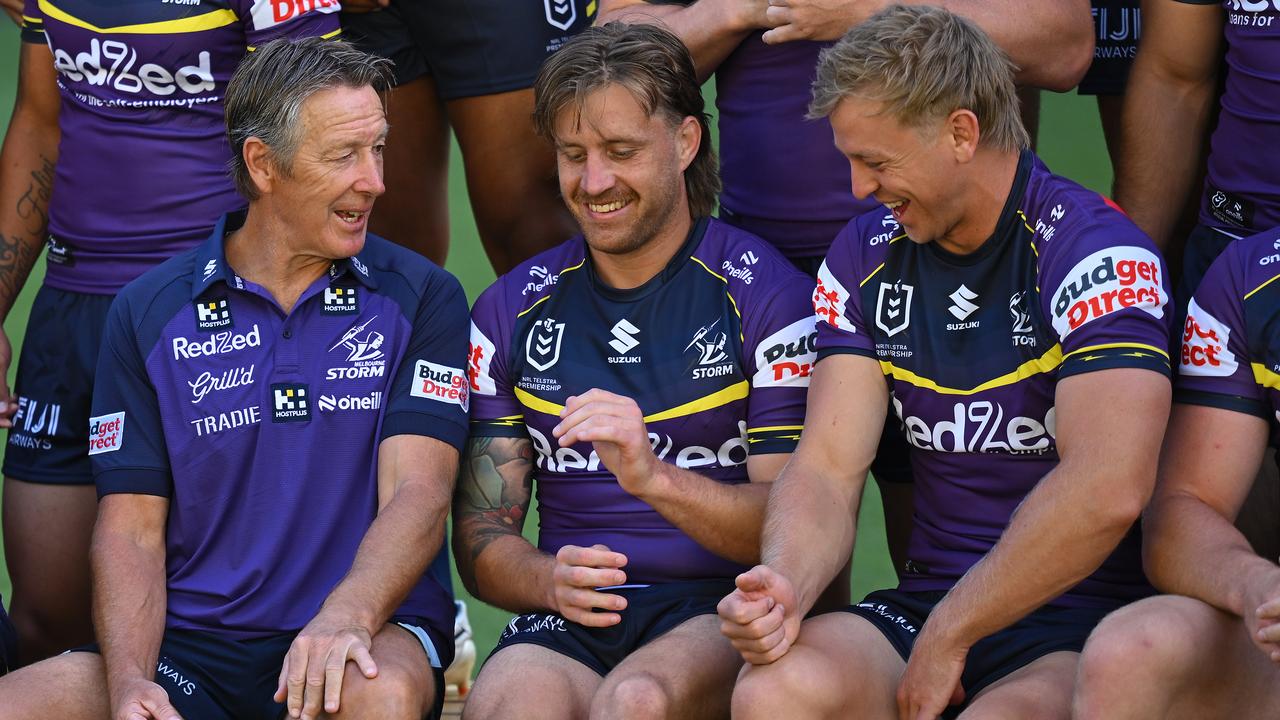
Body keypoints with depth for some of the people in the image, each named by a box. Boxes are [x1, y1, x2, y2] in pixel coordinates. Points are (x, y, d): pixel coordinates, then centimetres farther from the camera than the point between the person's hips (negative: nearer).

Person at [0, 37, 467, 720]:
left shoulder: (421, 298, 4)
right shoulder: (148, 312, 7)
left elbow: (417, 491, -8)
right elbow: (131, 529, 4)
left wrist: (346, 617, -29)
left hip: (374, 630, -1)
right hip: (188, 644, 1)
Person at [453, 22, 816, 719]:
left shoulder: (765, 293, 2)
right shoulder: (512, 309, 14)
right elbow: (480, 537, 13)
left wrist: (655, 478, -22)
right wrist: (549, 579, -11)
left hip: (723, 611, -2)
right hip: (571, 619, 2)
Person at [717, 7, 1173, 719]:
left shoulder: (1096, 252, -12)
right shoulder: (864, 256, 9)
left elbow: (1108, 491, -25)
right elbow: (828, 467, 3)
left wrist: (948, 635, -18)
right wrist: (786, 585, -19)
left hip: (1084, 623, -5)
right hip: (925, 603, 5)